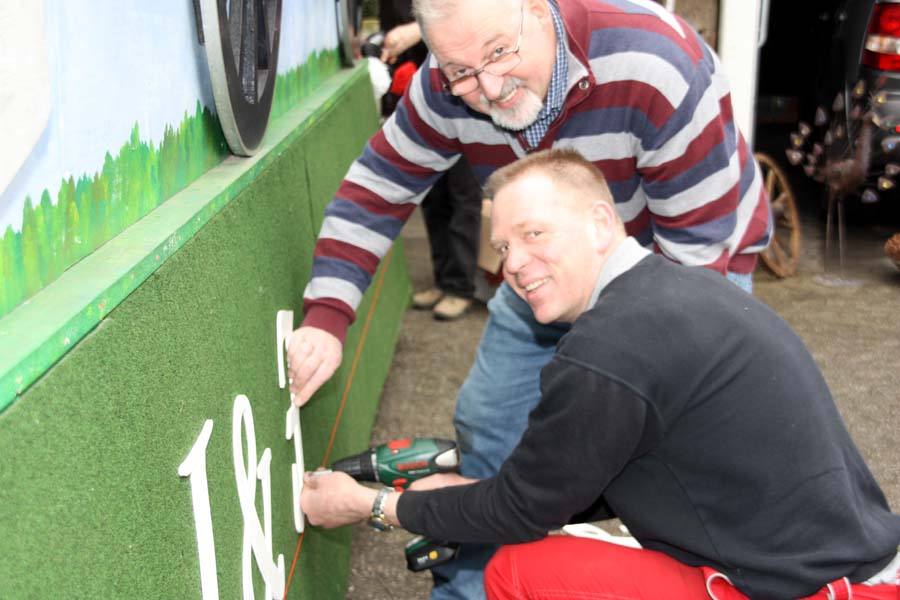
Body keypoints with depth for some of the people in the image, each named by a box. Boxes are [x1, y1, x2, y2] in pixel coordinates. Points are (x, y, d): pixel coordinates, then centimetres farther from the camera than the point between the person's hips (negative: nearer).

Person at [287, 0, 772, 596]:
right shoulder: (448, 88, -21)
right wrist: (326, 319, -21)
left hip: (684, 271, -4)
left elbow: (698, 244, -28)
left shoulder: (656, 71, -36)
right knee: (489, 428, 8)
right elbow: (376, 191, -10)